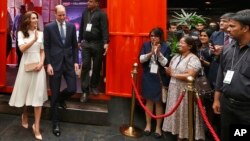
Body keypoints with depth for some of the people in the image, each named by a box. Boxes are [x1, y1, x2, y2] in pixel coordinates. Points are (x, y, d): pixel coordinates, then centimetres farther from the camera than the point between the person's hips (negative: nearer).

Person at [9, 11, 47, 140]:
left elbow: (42, 51, 6)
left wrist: (41, 63, -9)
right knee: (24, 91, 11)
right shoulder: (21, 33, 3)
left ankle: (36, 126, 0)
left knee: (38, 95, -5)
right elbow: (22, 48, -12)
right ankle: (25, 116, 39)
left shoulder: (41, 34, 6)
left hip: (38, 65, 0)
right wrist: (33, 39, -18)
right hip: (26, 65, 0)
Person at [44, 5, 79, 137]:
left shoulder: (71, 26, 6)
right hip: (55, 64, -2)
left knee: (72, 89, -3)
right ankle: (55, 122, 19)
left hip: (69, 63, 3)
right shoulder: (48, 27, -1)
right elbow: (46, 47, -2)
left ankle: (61, 98, 35)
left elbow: (74, 45, 9)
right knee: (54, 95, 4)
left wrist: (75, 61, 3)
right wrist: (48, 64, -9)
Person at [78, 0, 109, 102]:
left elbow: (105, 29, -13)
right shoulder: (85, 13, 11)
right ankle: (85, 91, 2)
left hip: (97, 44, -3)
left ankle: (94, 86, 27)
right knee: (85, 66, -2)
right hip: (86, 43, 3)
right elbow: (81, 27, 16)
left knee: (97, 66, 7)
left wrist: (105, 43, -24)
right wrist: (79, 41, 17)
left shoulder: (101, 14, -5)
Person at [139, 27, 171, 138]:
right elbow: (141, 59, -7)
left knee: (159, 102, 5)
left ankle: (158, 126, 16)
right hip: (148, 77, 2)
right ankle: (148, 124, 22)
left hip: (160, 78, -2)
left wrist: (158, 53, -25)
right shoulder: (146, 45, 1)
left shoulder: (165, 47, -4)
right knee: (149, 101, 10)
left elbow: (165, 63, -10)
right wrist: (151, 53, -23)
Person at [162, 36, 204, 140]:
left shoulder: (193, 59, -12)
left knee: (184, 114, 2)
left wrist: (174, 74, -12)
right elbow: (169, 71, 13)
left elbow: (189, 76, -22)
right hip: (174, 89, 7)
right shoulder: (176, 57, 11)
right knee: (175, 112, 14)